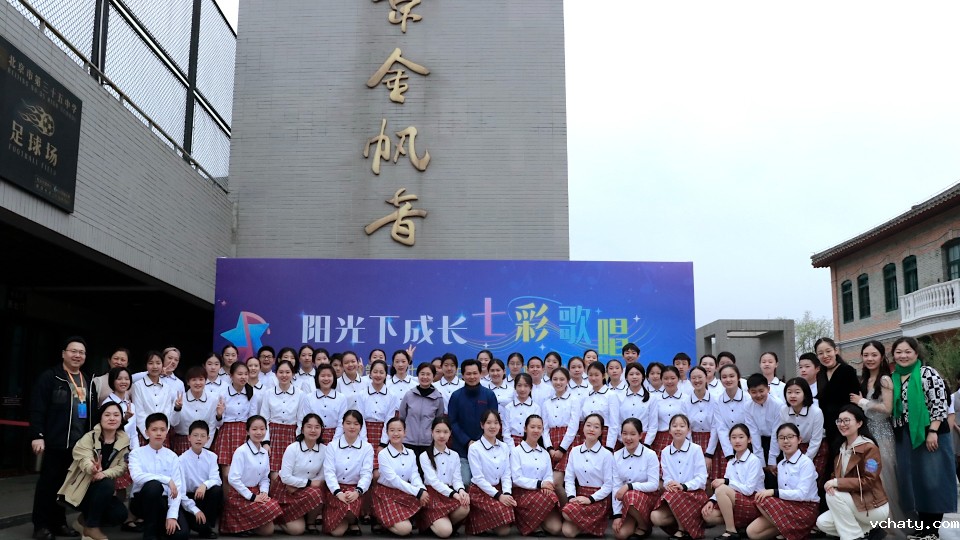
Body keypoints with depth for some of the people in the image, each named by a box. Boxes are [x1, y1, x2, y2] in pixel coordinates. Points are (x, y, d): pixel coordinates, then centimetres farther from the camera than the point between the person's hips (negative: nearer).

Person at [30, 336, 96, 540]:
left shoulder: (87, 382, 15)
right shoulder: (50, 377, -4)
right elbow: (37, 409, -10)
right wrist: (37, 435, -16)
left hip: (81, 442, 5)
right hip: (56, 441, -5)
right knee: (49, 482, 3)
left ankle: (58, 523, 19)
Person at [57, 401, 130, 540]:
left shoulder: (124, 441, -2)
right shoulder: (89, 437, -13)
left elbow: (122, 467, -9)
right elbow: (84, 459, -30)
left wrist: (104, 474, -30)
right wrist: (93, 469, -55)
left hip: (102, 491, 4)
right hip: (80, 488, -4)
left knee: (120, 514, -19)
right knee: (106, 485, -33)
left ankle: (85, 518, 12)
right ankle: (91, 527, -12)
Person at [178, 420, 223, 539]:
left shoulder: (211, 457, -2)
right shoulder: (182, 459, -12)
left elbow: (216, 479, -13)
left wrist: (205, 485, -37)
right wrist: (195, 510, -21)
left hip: (206, 496, 4)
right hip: (189, 498, -4)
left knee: (217, 489, -30)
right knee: (199, 525, -31)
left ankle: (208, 526, -10)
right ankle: (204, 528, 7)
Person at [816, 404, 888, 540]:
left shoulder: (869, 448, -16)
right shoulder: (842, 447, 9)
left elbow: (868, 482, -22)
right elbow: (836, 475, 10)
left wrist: (837, 483, -26)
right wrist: (831, 483, -15)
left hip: (874, 507, -8)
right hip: (853, 503, 8)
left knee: (834, 496, -26)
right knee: (822, 522, -8)